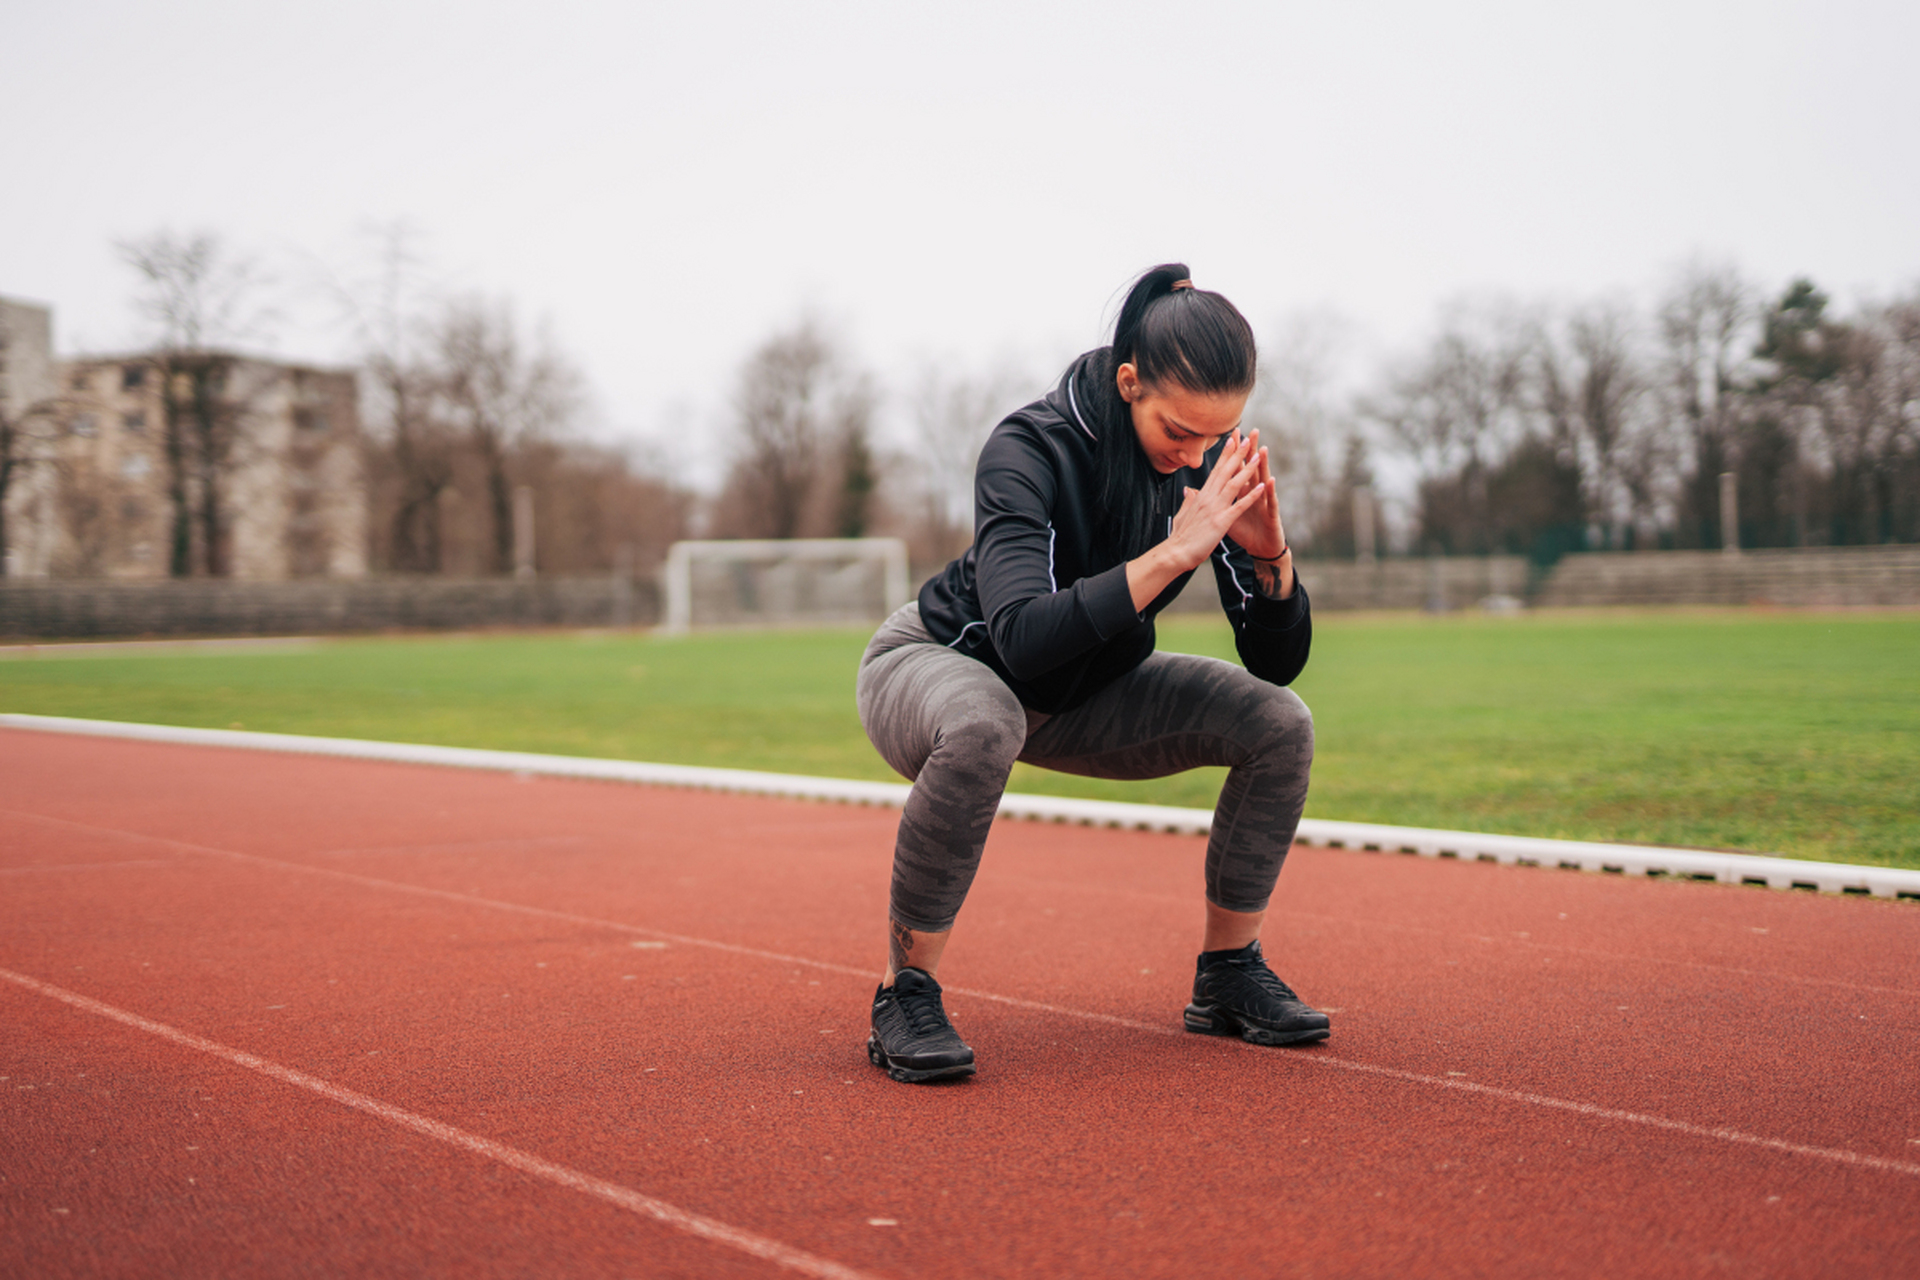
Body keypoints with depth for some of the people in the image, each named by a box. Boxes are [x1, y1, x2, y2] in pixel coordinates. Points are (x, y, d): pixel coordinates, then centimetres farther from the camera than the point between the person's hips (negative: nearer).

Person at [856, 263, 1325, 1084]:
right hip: (934, 668, -5)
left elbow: (1279, 664, -13)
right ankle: (906, 992, -24)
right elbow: (1022, 641, -45)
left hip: (1081, 698, 6)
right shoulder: (1029, 449, -31)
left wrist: (1270, 556, -32)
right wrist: (1173, 554, -47)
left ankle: (1228, 974, 5)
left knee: (1281, 725, -11)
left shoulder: (1213, 461, -15)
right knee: (982, 726, -41)